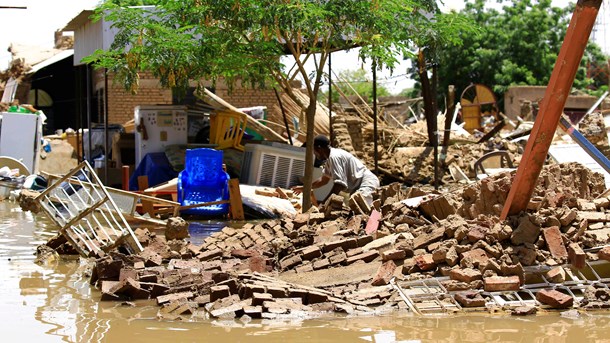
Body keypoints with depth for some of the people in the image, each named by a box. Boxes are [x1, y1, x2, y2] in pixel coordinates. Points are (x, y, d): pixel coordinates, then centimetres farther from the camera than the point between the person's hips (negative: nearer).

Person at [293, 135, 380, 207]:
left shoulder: (334, 157, -18)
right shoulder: (330, 159, 15)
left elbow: (340, 184, -24)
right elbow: (323, 179, 30)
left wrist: (324, 203, -22)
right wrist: (304, 188, 35)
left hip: (366, 183, -11)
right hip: (358, 185, 11)